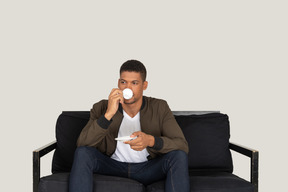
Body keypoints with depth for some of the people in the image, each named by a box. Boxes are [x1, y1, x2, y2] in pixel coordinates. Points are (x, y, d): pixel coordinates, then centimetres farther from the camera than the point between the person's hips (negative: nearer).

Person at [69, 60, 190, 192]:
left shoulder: (159, 108, -8)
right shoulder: (102, 109, -8)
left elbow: (182, 145, -15)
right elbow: (81, 144, -20)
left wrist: (151, 140, -35)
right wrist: (108, 114, -32)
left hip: (148, 168, 0)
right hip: (112, 165, 0)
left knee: (179, 156, -27)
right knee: (82, 153, -26)